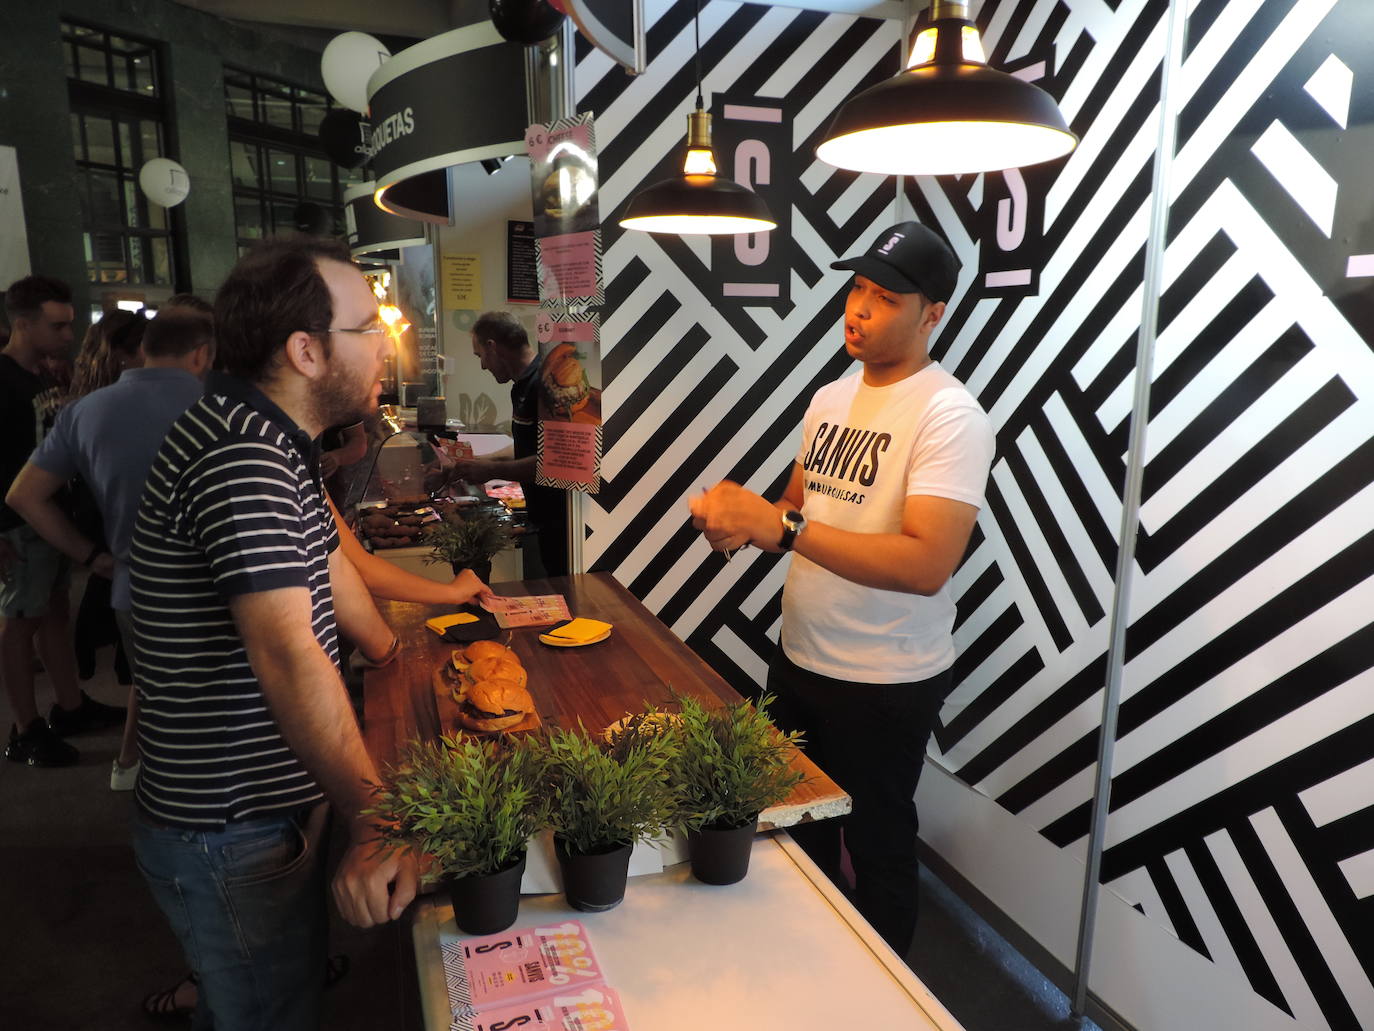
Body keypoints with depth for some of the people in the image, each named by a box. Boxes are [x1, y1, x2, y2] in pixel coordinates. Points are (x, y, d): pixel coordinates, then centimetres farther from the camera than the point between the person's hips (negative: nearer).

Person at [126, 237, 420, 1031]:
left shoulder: (275, 442, 7)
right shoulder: (241, 459, -28)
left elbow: (322, 556, 19)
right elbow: (288, 655, -36)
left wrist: (388, 646, 25)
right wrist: (377, 821, -37)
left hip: (266, 804, 10)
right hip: (232, 834, -10)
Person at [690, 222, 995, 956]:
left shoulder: (949, 415, -20)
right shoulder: (831, 398, 4)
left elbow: (927, 565, -31)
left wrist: (778, 526, -35)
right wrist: (743, 520, -8)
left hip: (886, 684, -7)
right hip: (798, 659, 7)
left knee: (877, 847, 14)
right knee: (800, 828, 24)